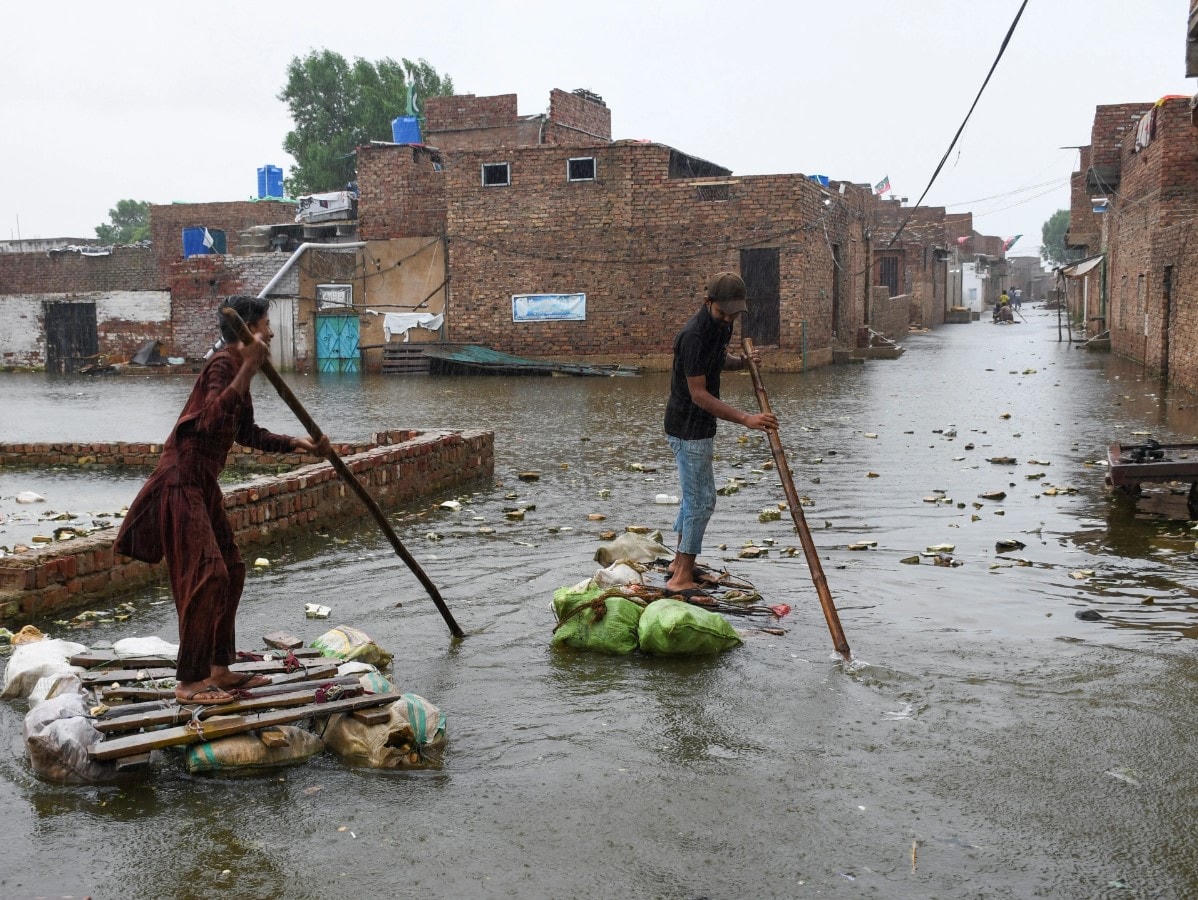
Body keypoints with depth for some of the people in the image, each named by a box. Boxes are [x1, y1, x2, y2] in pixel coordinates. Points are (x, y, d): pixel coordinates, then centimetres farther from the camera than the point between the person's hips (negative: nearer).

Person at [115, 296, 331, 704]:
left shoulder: (236, 365, 15)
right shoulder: (222, 364, -16)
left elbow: (247, 433, 23)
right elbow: (212, 420, -34)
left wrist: (299, 444, 18)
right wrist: (247, 370, -38)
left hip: (203, 485, 10)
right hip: (182, 482, -10)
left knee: (230, 570, 13)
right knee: (205, 575, -11)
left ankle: (219, 669, 21)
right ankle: (189, 681, -5)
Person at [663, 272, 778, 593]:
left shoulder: (720, 325, 4)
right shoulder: (694, 334, -25)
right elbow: (699, 395, -26)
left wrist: (742, 361, 1)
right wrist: (746, 419, -31)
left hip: (699, 426, 10)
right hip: (689, 428, -10)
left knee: (694, 495, 19)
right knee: (701, 500, -7)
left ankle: (679, 564, 33)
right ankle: (681, 578, -1)